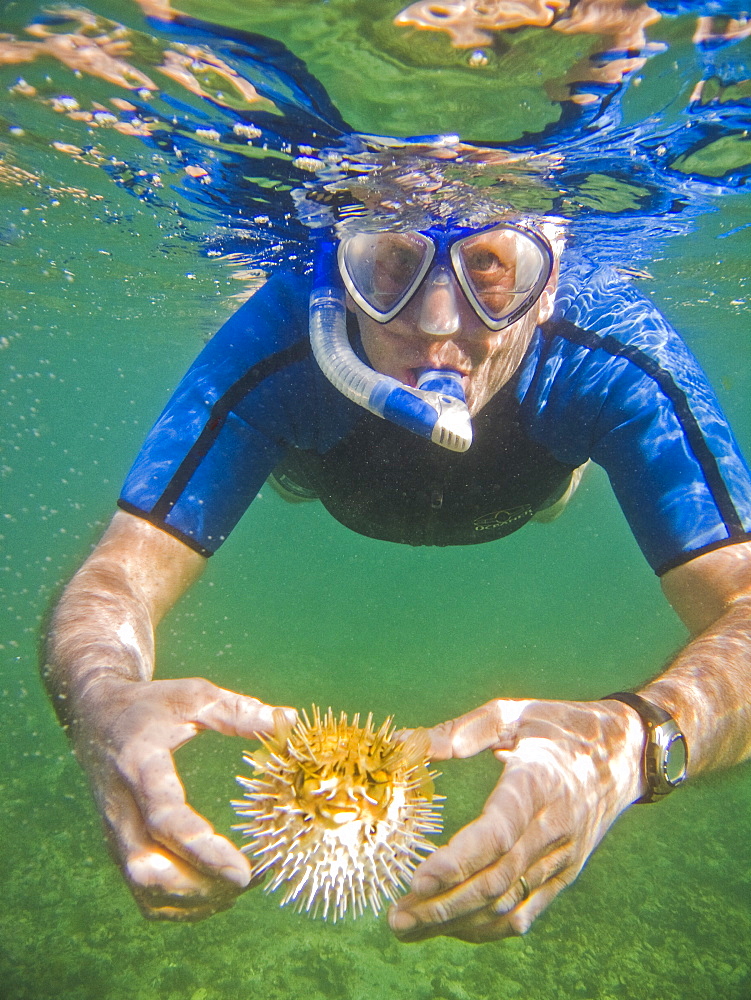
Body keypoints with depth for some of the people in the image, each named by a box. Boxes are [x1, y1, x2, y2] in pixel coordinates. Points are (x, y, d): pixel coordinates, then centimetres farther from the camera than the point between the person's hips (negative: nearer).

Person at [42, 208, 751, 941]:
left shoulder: (614, 356, -45)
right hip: (336, 447, 0)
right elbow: (117, 577, -45)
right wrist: (104, 702, -68)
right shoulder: (276, 349, -44)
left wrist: (627, 739, -71)